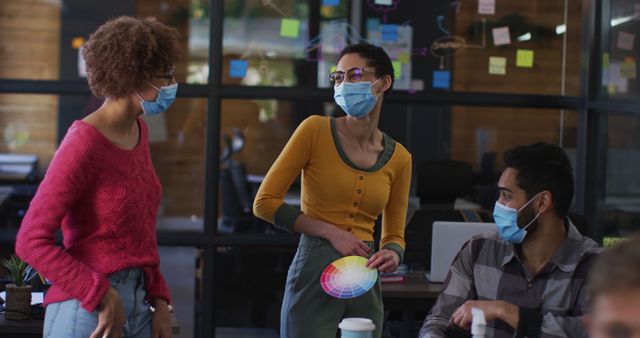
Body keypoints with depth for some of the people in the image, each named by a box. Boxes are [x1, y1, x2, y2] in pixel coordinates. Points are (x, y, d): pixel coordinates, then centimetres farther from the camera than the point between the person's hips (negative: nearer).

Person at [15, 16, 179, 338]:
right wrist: (102, 296, -19)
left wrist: (159, 300, 6)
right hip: (88, 311, -7)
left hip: (137, 303, 7)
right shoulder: (84, 144, -16)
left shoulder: (138, 131, 7)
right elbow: (32, 242, -17)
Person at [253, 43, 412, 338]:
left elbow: (394, 234, 13)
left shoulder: (399, 157, 5)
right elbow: (264, 203, -7)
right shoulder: (316, 130, -6)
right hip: (314, 273, -4)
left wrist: (392, 254, -11)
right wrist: (331, 231, -14)